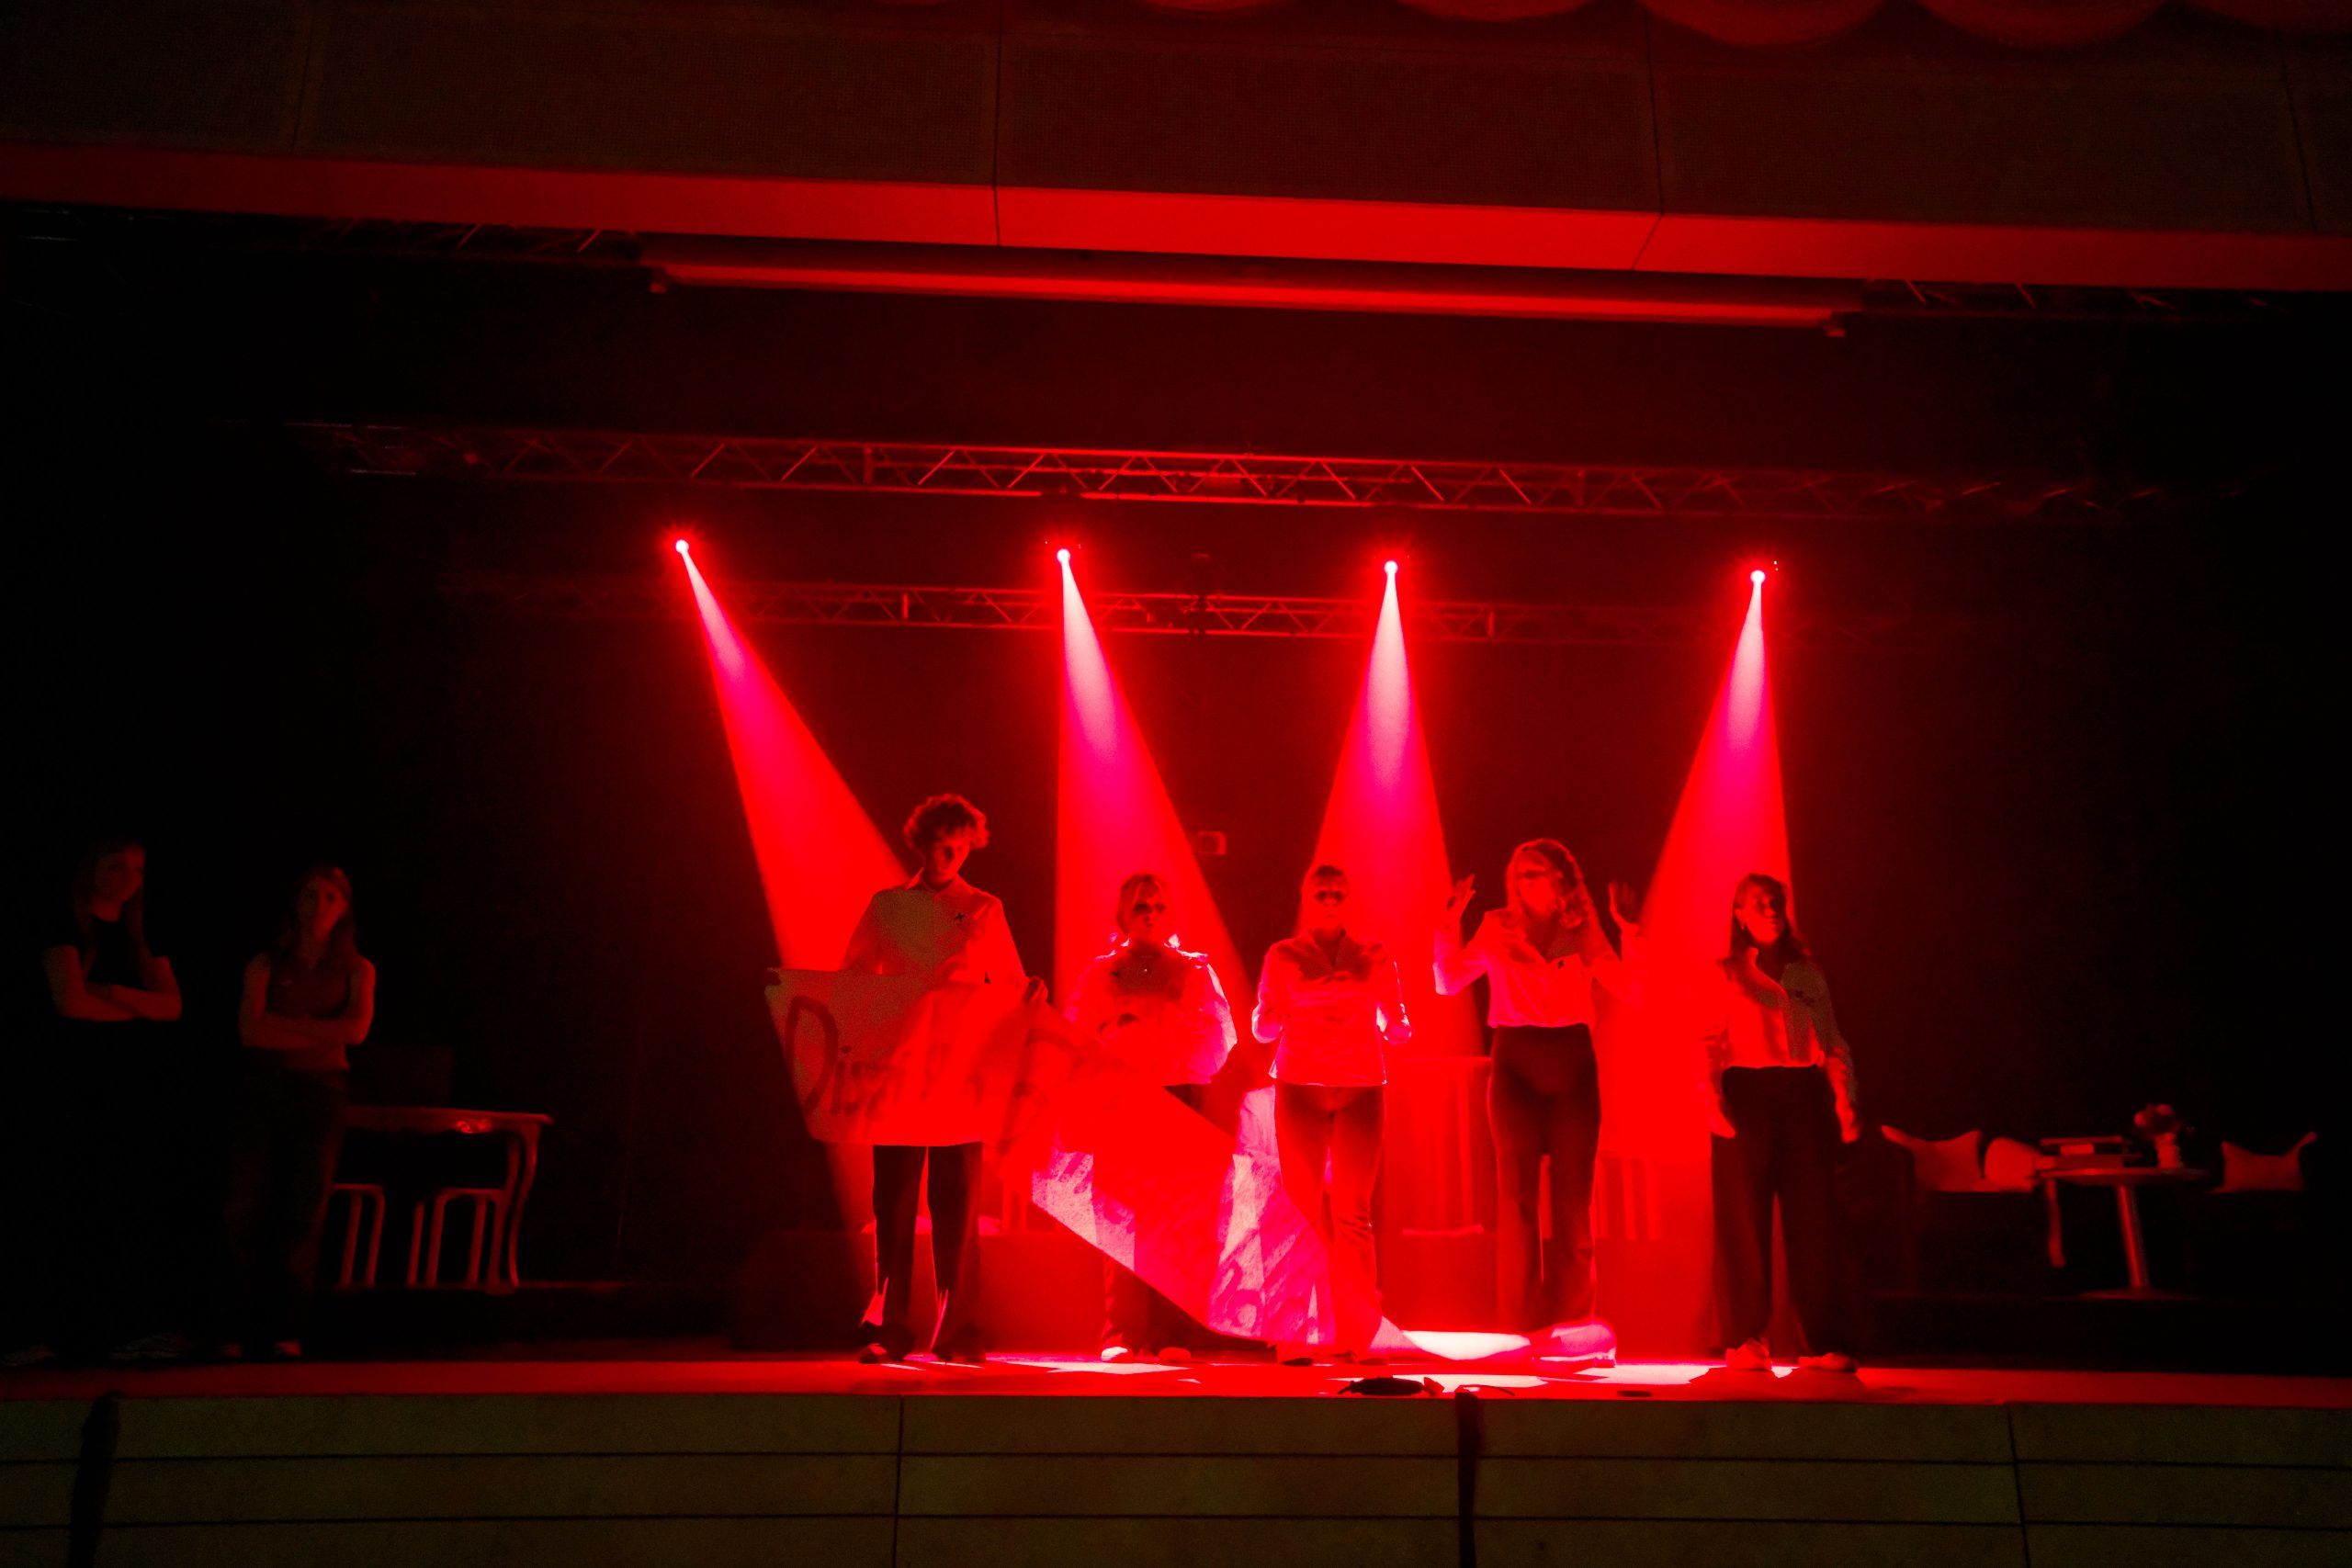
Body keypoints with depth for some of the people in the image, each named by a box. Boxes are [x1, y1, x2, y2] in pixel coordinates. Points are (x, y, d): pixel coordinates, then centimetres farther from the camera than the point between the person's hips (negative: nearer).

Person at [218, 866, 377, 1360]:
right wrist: (319, 1032, -6)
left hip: (321, 1095, 0)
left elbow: (356, 1029, -5)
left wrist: (284, 1023, -5)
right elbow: (250, 1030, -4)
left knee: (305, 1212, -2)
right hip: (263, 1090, 0)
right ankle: (234, 1330, 3)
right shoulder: (266, 964, 9)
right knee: (247, 1210, -4)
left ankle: (285, 1331, 3)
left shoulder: (356, 970, 10)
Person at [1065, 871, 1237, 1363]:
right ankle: (1121, 1337, -7)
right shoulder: (1101, 972, 17)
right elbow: (1079, 1038, 9)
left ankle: (1172, 1336, -5)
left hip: (1182, 1100, 0)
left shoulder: (1195, 971, 17)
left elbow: (1218, 1039, 8)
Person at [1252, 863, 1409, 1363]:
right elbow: (1262, 1029, 5)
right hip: (1299, 1088, -1)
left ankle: (1356, 1334, 2)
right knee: (1302, 1210, -3)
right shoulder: (1282, 957, 8)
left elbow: (1400, 1030, 13)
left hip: (1361, 1089, 1)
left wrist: (1390, 1021, 0)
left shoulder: (1373, 958, 10)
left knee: (1352, 1211, -2)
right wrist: (1280, 1009, -6)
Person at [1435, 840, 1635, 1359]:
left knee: (1574, 1195, 1)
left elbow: (1630, 990, 1)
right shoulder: (1498, 927, 6)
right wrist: (1450, 925, -12)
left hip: (1573, 1064, 1)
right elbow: (1449, 983, -2)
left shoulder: (1583, 930, 8)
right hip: (1516, 1065, -1)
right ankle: (1524, 1326, 0)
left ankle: (1572, 1326, 8)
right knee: (1517, 1191, -4)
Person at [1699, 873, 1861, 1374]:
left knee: (1813, 1219, 0)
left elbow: (1833, 1042, 16)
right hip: (1746, 1095, -2)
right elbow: (1710, 1041, 2)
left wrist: (1844, 1098, 4)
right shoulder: (1727, 973, 10)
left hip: (1805, 1096, 3)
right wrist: (1713, 1096, -11)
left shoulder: (1809, 973, 18)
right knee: (1744, 1219, -4)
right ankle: (1745, 1341, 1)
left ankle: (1825, 1341, 6)